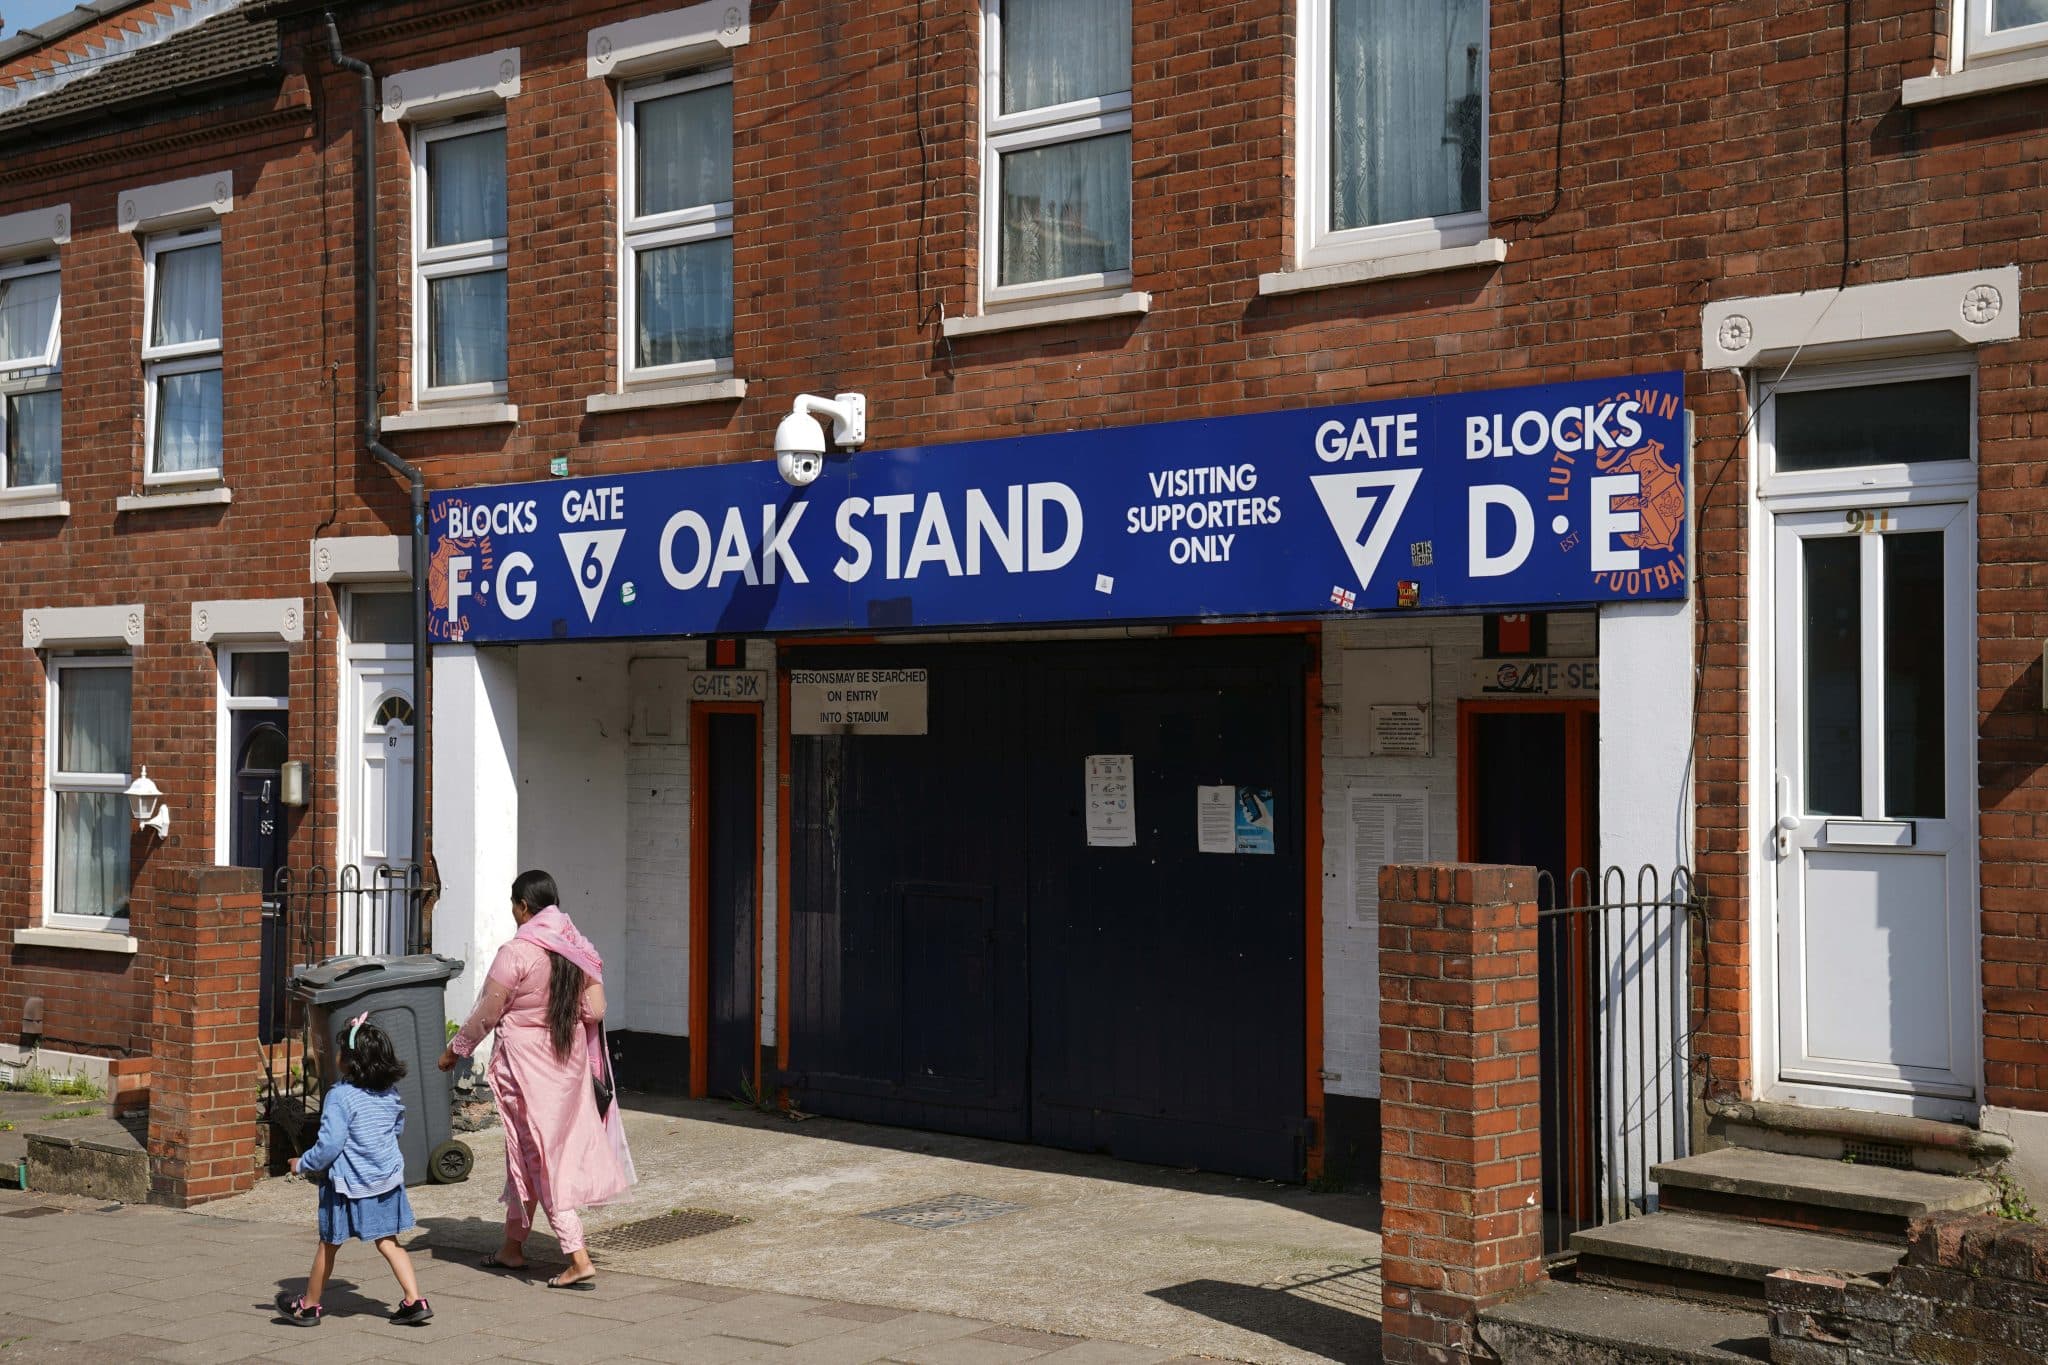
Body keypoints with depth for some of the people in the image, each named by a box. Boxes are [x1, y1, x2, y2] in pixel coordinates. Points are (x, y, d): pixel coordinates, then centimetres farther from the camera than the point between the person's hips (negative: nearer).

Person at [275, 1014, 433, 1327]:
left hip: (348, 1184, -5)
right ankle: (415, 1301, 0)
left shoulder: (339, 1097, -20)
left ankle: (308, 1306, 27)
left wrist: (302, 1165, -7)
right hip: (387, 1179, 5)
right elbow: (399, 1127, 15)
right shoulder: (390, 1095, 0)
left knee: (329, 1244, 11)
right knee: (388, 1242, 11)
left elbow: (329, 1145, -22)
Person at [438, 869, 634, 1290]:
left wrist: (455, 1050, 5)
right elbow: (595, 1010, 1)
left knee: (538, 1155, -1)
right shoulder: (580, 948, 1)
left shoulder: (516, 952, -17)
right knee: (526, 1151, 20)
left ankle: (579, 1260, -6)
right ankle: (512, 1246, 30)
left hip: (525, 1061, -7)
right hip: (570, 1059, 7)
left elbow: (487, 1014, -10)